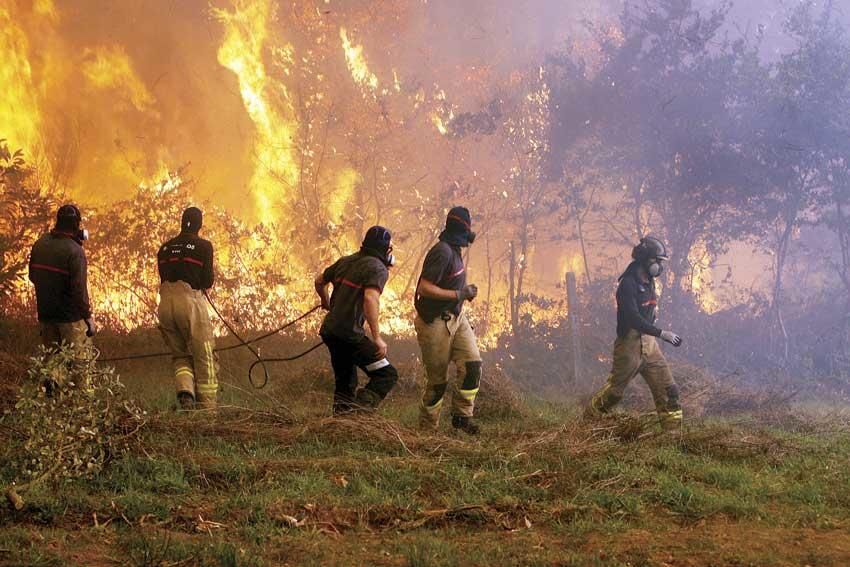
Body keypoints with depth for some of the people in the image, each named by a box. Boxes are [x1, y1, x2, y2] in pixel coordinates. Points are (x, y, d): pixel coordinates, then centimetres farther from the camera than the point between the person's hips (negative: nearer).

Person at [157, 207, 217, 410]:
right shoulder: (203, 246, 0)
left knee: (180, 355, 15)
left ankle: (185, 392, -10)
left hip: (166, 302, 5)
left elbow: (163, 278, 16)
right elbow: (208, 281, -3)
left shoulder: (165, 248, 15)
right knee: (204, 357, 2)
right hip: (191, 301, -5)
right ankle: (207, 407, 0)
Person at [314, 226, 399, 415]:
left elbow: (319, 281, 27)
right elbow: (370, 298, -25)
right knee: (387, 375, -7)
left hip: (329, 329, 8)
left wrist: (327, 303, 47)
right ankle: (360, 408, -23)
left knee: (346, 382, 20)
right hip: (350, 333, -8)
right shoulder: (377, 268, -9)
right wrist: (377, 338, -24)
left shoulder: (346, 261, 16)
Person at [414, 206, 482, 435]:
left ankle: (462, 415, 5)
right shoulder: (442, 252, -20)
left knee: (472, 364, -5)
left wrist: (465, 292, 10)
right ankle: (427, 428, 14)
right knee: (437, 381, 1)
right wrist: (459, 294, -22)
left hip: (456, 317, 9)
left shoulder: (454, 251, 9)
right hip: (436, 323, -9)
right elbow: (424, 288, -25)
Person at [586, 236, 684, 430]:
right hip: (630, 345, -8)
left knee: (668, 390, 0)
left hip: (649, 344, 8)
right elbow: (633, 318, -26)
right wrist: (662, 334, -28)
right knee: (614, 391, 4)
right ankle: (588, 421, 23)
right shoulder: (628, 283, -17)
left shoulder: (648, 282, 10)